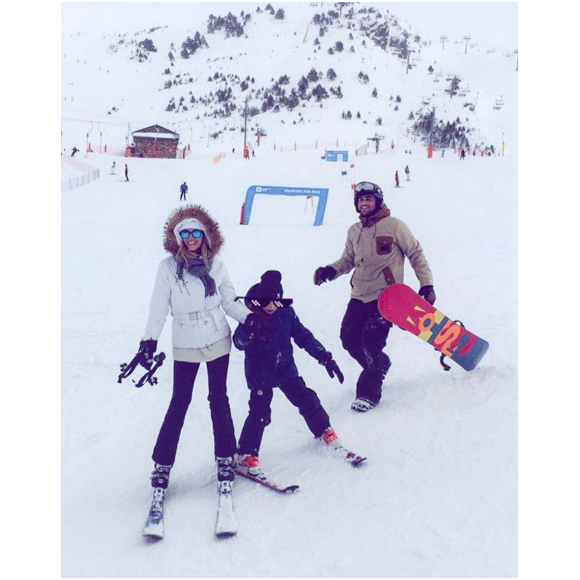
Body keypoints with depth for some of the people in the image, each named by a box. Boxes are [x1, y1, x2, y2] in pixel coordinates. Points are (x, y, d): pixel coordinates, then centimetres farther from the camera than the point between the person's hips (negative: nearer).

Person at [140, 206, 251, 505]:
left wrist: (250, 318, -10)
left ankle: (225, 458, 22)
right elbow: (158, 308, -5)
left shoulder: (216, 264, -2)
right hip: (185, 346, -1)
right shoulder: (168, 267, -7)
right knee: (179, 403, 2)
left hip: (218, 341, 1)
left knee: (219, 399, 8)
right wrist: (150, 339, -14)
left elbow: (230, 302, 4)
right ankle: (162, 464, 15)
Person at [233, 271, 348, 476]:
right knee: (260, 414, -9)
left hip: (287, 370, 4)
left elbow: (304, 337, 2)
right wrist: (249, 329, -49)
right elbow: (239, 343, -27)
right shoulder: (250, 319, -14)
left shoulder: (286, 314, -4)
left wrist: (326, 358, -1)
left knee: (307, 400, 9)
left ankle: (323, 431, 33)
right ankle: (246, 455, 3)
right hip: (260, 376, -4)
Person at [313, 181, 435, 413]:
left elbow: (416, 254, -1)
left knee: (371, 344, -14)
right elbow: (348, 260, 20)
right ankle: (380, 364, 31)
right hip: (359, 296, 6)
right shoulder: (354, 231, 10)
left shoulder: (394, 226, -6)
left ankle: (369, 393, 2)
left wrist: (426, 284, -7)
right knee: (349, 339, 3)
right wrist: (330, 270, 0)